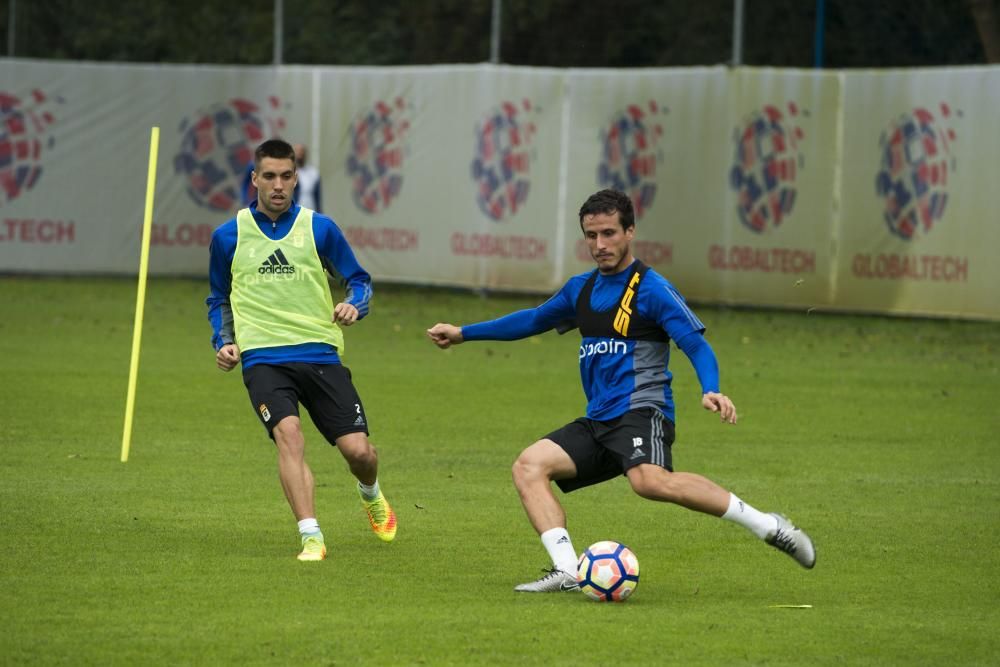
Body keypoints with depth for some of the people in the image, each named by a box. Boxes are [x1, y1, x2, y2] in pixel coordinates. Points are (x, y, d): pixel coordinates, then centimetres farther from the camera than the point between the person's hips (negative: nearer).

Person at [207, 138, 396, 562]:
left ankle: (370, 495, 32)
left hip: (320, 353, 1)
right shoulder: (228, 237, 7)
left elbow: (359, 278, 13)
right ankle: (311, 537, -28)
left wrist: (354, 305, -9)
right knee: (288, 433, -27)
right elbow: (218, 299, 22)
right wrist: (223, 343, 5)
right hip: (263, 359, -1)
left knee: (358, 451, -5)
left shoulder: (319, 229, 5)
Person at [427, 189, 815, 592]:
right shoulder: (582, 289, 18)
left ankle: (767, 527, -31)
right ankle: (566, 571, -19)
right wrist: (463, 333, 36)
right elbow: (534, 320, 35)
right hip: (598, 423, 8)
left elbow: (696, 344, -11)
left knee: (650, 481, -36)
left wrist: (711, 391, -31)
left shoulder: (651, 289, -4)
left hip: (641, 411, -8)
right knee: (529, 466, -9)